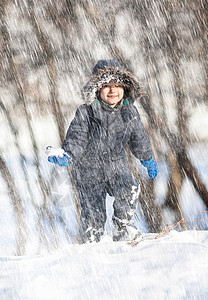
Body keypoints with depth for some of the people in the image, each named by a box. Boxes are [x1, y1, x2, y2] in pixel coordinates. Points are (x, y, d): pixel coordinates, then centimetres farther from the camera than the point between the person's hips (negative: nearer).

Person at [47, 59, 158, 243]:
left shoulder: (129, 112, 0)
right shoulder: (86, 113, -13)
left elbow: (139, 138, 15)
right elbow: (76, 139, -13)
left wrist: (148, 160, 27)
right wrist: (66, 156, -33)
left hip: (117, 166, 3)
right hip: (90, 168, -2)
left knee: (130, 189, -26)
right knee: (93, 214, -4)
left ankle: (122, 229, -6)